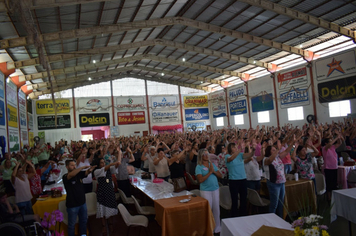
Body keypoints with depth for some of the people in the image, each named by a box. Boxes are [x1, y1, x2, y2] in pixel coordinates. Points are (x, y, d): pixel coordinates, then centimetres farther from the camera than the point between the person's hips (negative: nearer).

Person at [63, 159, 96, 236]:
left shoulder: (79, 174, 0)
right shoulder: (65, 177, -15)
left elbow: (86, 172, -15)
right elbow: (71, 175, -36)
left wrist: (90, 169, -39)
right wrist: (82, 167, -40)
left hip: (82, 203, 6)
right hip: (72, 205, -6)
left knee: (84, 221, 22)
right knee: (72, 224, 10)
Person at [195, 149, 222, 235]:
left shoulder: (212, 164, 6)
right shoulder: (199, 167, -9)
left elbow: (220, 175, 5)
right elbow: (200, 180, -19)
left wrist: (214, 171, -12)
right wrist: (210, 172, -17)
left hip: (215, 189, 5)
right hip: (206, 191, -5)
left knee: (216, 209, 12)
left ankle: (217, 227, 28)